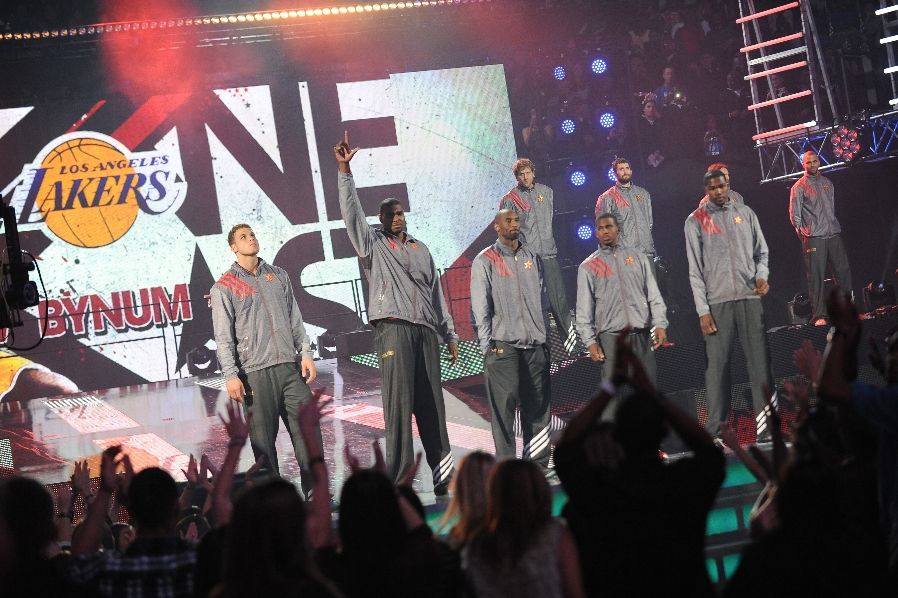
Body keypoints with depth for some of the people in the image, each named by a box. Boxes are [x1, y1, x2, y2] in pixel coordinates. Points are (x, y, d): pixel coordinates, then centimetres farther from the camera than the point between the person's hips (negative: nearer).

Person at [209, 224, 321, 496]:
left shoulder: (278, 275, 17)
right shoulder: (224, 287, 4)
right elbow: (224, 336, -2)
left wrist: (306, 353, 6)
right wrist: (231, 375, -11)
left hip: (290, 366, 4)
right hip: (255, 372, -4)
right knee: (263, 441, -1)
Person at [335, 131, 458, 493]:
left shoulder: (420, 249, 21)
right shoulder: (373, 244, 9)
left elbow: (436, 293, 22)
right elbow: (352, 212, -6)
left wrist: (450, 335, 19)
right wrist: (344, 170, -16)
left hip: (425, 330, 4)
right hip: (392, 327, -4)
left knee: (431, 402, 4)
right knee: (398, 399, -11)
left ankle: (443, 474, 8)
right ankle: (398, 479, -12)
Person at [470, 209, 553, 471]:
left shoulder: (532, 257, 16)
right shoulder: (485, 261, 2)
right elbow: (480, 306, -2)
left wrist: (546, 337, 13)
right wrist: (487, 345, -8)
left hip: (535, 344, 5)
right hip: (503, 344, -4)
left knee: (538, 403, 5)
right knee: (504, 403, -10)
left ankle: (538, 463, 12)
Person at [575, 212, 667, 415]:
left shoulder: (636, 256, 15)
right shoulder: (588, 266, 9)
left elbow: (654, 293, 10)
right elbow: (584, 308, 4)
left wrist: (660, 324, -3)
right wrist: (590, 341, -6)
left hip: (642, 335, 2)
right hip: (610, 336, -2)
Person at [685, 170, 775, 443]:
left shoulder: (745, 213, 14)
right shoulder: (696, 221, 5)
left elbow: (762, 251, 18)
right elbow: (695, 270, 1)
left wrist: (762, 275, -5)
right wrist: (703, 310, -6)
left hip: (750, 297, 3)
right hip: (717, 302, -2)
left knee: (760, 361, -2)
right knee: (717, 364, -6)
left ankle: (765, 425, 0)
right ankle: (714, 430, -3)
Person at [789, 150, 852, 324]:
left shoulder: (827, 183, 17)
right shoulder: (799, 187, 1)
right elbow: (794, 214, -2)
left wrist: (835, 226, 17)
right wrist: (803, 233, -7)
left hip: (833, 234, 5)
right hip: (814, 237, -5)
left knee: (843, 270, 3)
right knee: (816, 276, -7)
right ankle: (819, 315, -6)